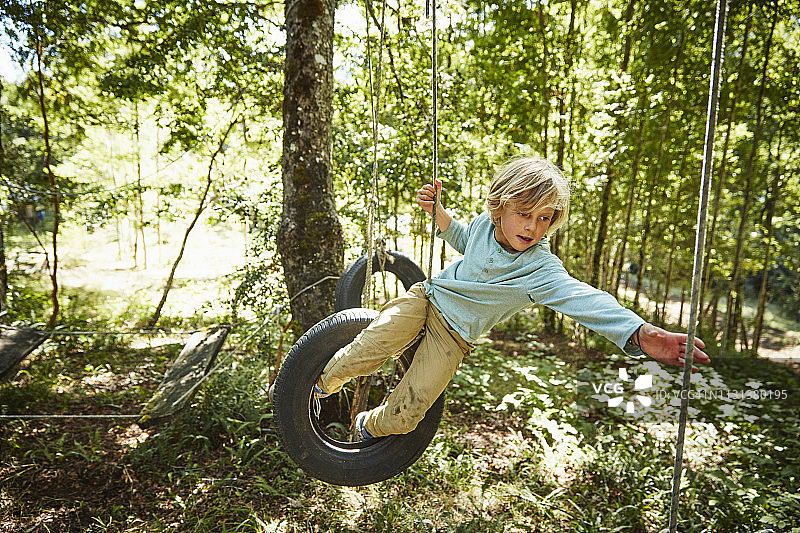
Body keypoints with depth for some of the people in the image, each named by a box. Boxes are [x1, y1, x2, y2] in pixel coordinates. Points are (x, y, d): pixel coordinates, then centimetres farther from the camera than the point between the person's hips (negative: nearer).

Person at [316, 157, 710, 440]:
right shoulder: (486, 222, -9)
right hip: (427, 297, 3)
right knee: (370, 348, -22)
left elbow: (582, 298, -41)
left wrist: (642, 334, -58)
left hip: (454, 335, -2)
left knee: (402, 417, -10)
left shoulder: (539, 270, -24)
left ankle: (368, 425, 29)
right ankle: (325, 383, 14)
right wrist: (437, 211, -2)